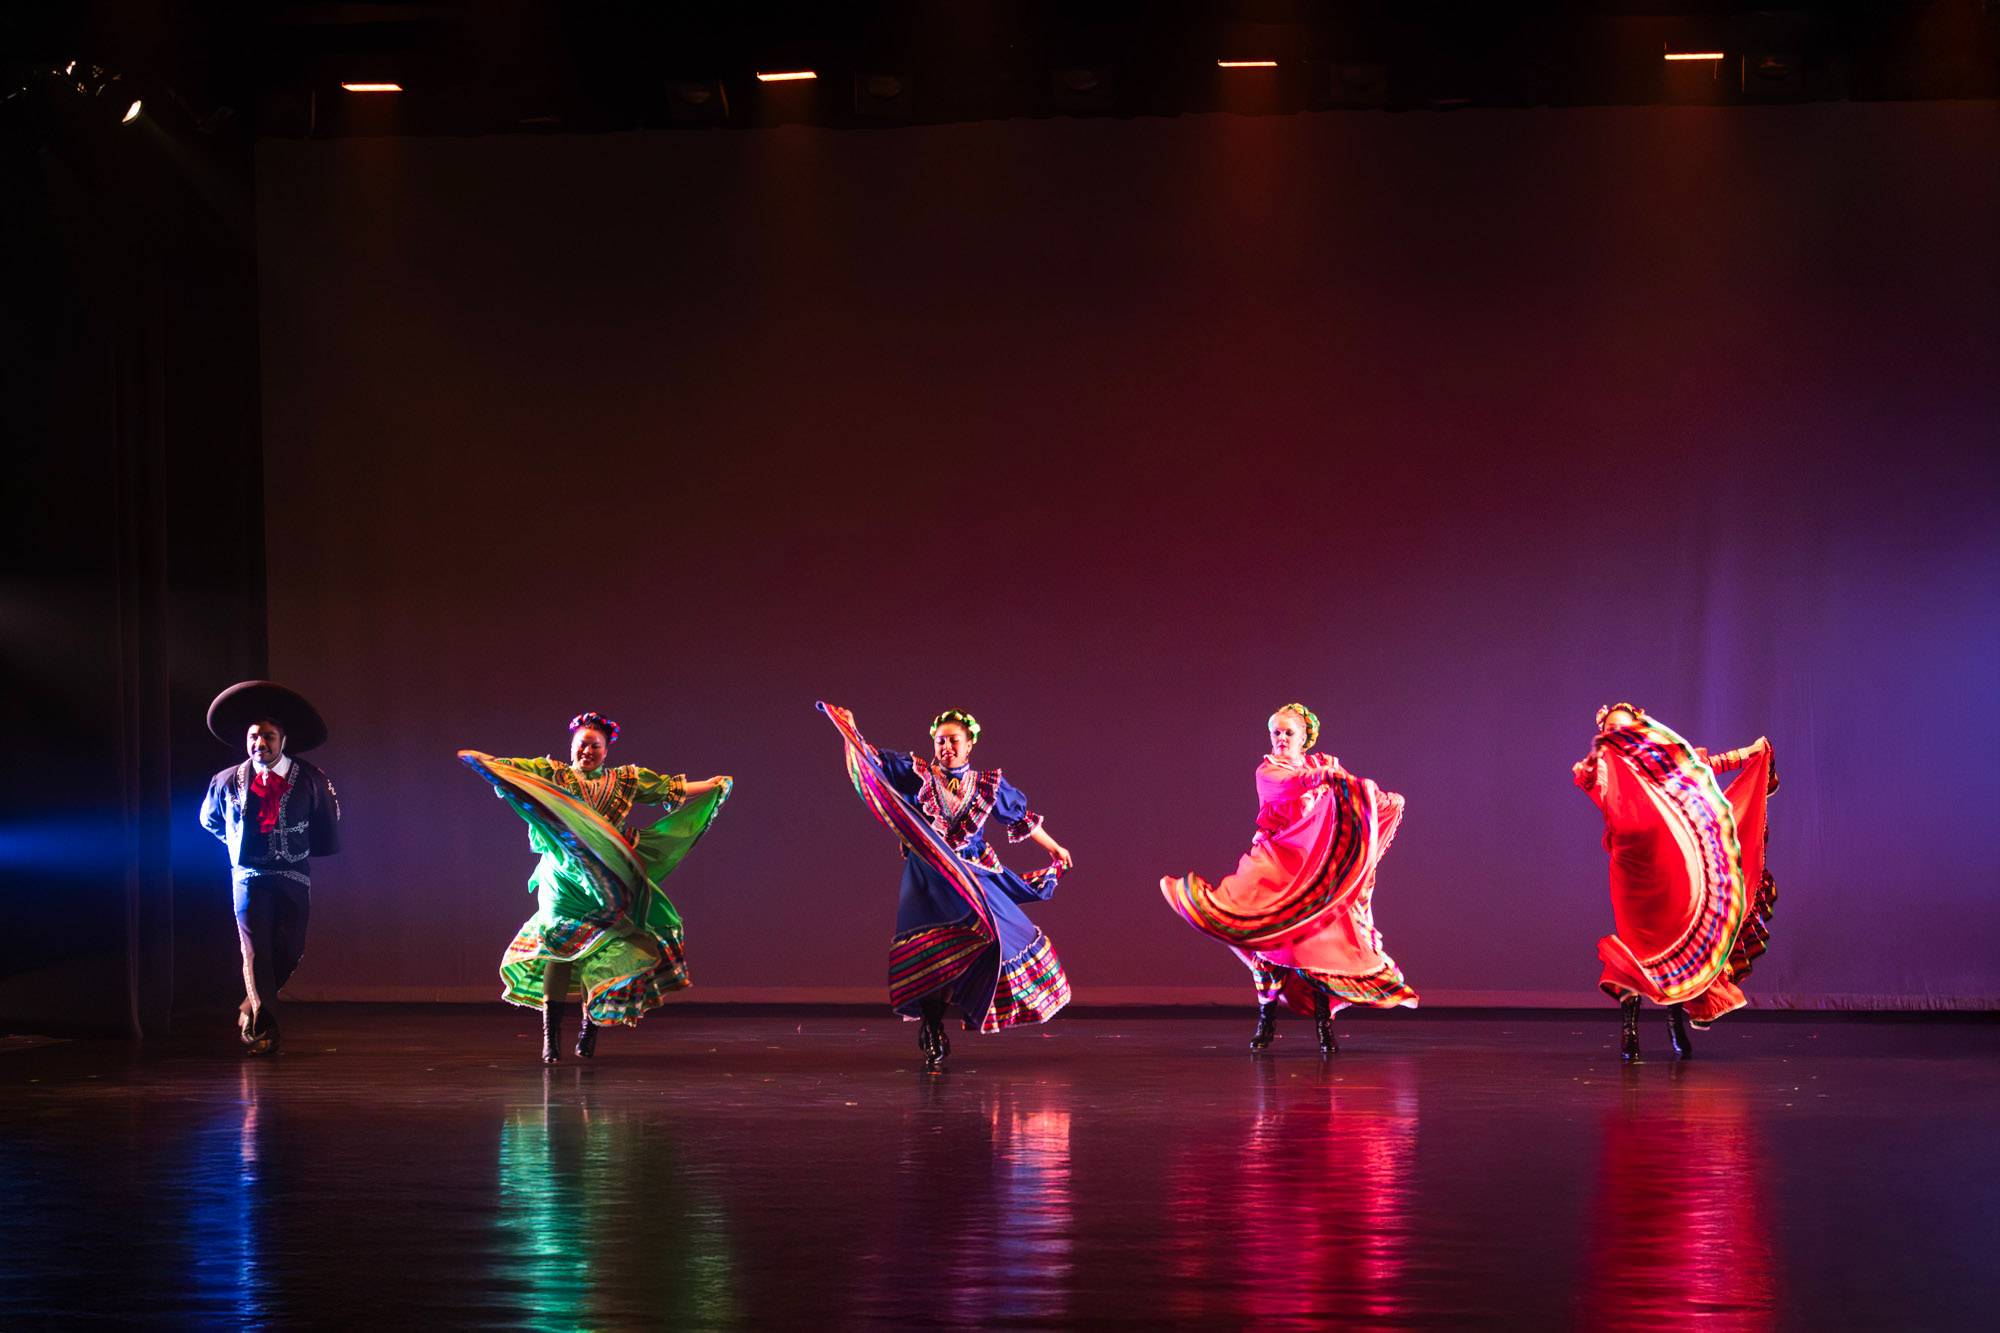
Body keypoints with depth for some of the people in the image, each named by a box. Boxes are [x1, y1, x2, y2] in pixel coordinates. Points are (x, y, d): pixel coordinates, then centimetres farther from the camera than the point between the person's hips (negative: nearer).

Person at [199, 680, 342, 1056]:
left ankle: (251, 1010, 22)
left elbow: (329, 830, 12)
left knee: (289, 951, -2)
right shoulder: (227, 782, 0)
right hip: (249, 876, -1)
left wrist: (300, 846, 9)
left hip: (294, 878, 1)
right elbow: (209, 820, 21)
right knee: (255, 952, -9)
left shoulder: (311, 781, -3)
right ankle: (261, 1028, -7)